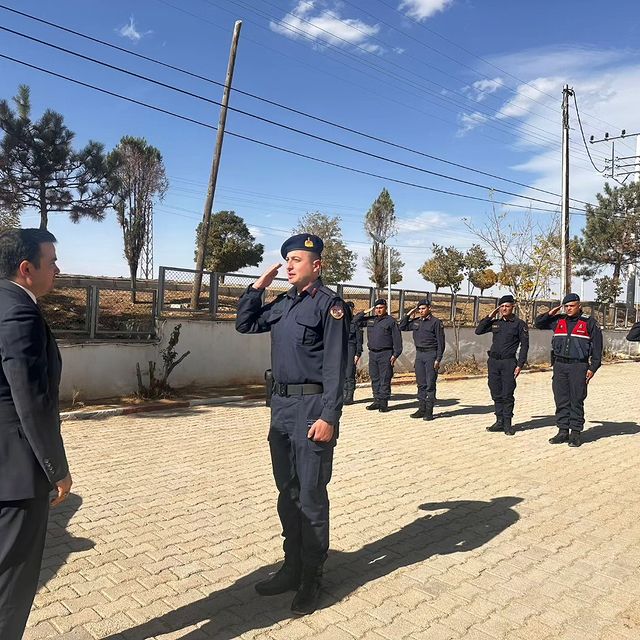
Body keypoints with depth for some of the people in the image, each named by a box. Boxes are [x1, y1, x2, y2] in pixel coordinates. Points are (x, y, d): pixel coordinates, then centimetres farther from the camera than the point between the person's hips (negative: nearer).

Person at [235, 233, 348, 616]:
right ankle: (292, 568, 33)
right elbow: (245, 324, 23)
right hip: (281, 405, 8)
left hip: (312, 408, -7)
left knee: (311, 497, 4)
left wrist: (328, 417, -19)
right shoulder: (283, 304, 12)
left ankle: (311, 579, 21)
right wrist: (257, 287, 12)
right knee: (288, 493, 17)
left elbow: (335, 367, -14)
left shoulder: (329, 304, -9)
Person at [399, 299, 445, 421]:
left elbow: (441, 342, -8)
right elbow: (402, 327, 19)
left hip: (431, 354, -6)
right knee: (421, 384, 9)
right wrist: (409, 314, 9)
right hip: (419, 354, 6)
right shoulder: (416, 322, 12)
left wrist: (438, 359, -13)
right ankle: (421, 409, 16)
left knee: (430, 384, -2)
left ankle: (429, 411, 3)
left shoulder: (436, 322, -6)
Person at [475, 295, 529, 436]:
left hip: (509, 363, -4)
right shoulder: (495, 322, 12)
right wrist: (489, 317, 1)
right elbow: (478, 331, 7)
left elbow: (524, 345, -2)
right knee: (496, 394, 8)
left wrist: (520, 365, -9)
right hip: (493, 362, 4)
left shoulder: (519, 324, -1)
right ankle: (499, 421, 17)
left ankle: (508, 424, 8)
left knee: (507, 395, -2)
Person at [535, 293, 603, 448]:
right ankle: (563, 431, 14)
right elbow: (538, 323, 21)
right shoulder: (557, 320, 11)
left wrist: (593, 368, -5)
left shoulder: (589, 323, 1)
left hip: (578, 366, -4)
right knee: (561, 400, 6)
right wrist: (550, 313, 4)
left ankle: (575, 432, 8)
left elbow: (597, 347, 0)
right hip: (559, 365, 4)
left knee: (577, 401, 0)